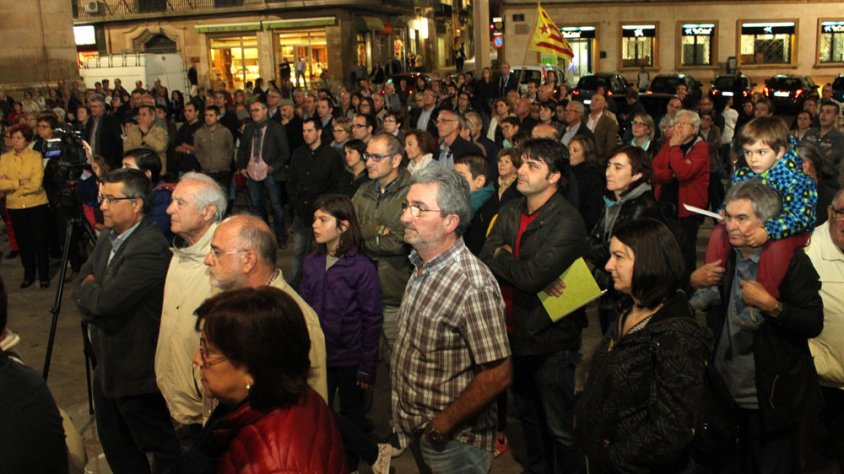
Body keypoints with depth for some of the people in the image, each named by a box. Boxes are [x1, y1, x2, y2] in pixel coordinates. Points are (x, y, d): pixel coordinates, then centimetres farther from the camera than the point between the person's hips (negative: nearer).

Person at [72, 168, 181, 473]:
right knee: (114, 444, 24)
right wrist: (94, 293, -12)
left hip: (138, 370, -10)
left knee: (163, 448, 8)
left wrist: (87, 288, -9)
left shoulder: (151, 247, -26)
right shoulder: (107, 238, 7)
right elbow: (77, 288, 9)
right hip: (108, 367, 10)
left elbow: (108, 300, -29)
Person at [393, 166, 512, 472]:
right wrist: (406, 416, 6)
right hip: (417, 430, 8)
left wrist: (440, 427, -19)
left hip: (452, 444, -7)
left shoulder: (473, 286, -27)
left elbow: (498, 375, -27)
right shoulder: (422, 267, 0)